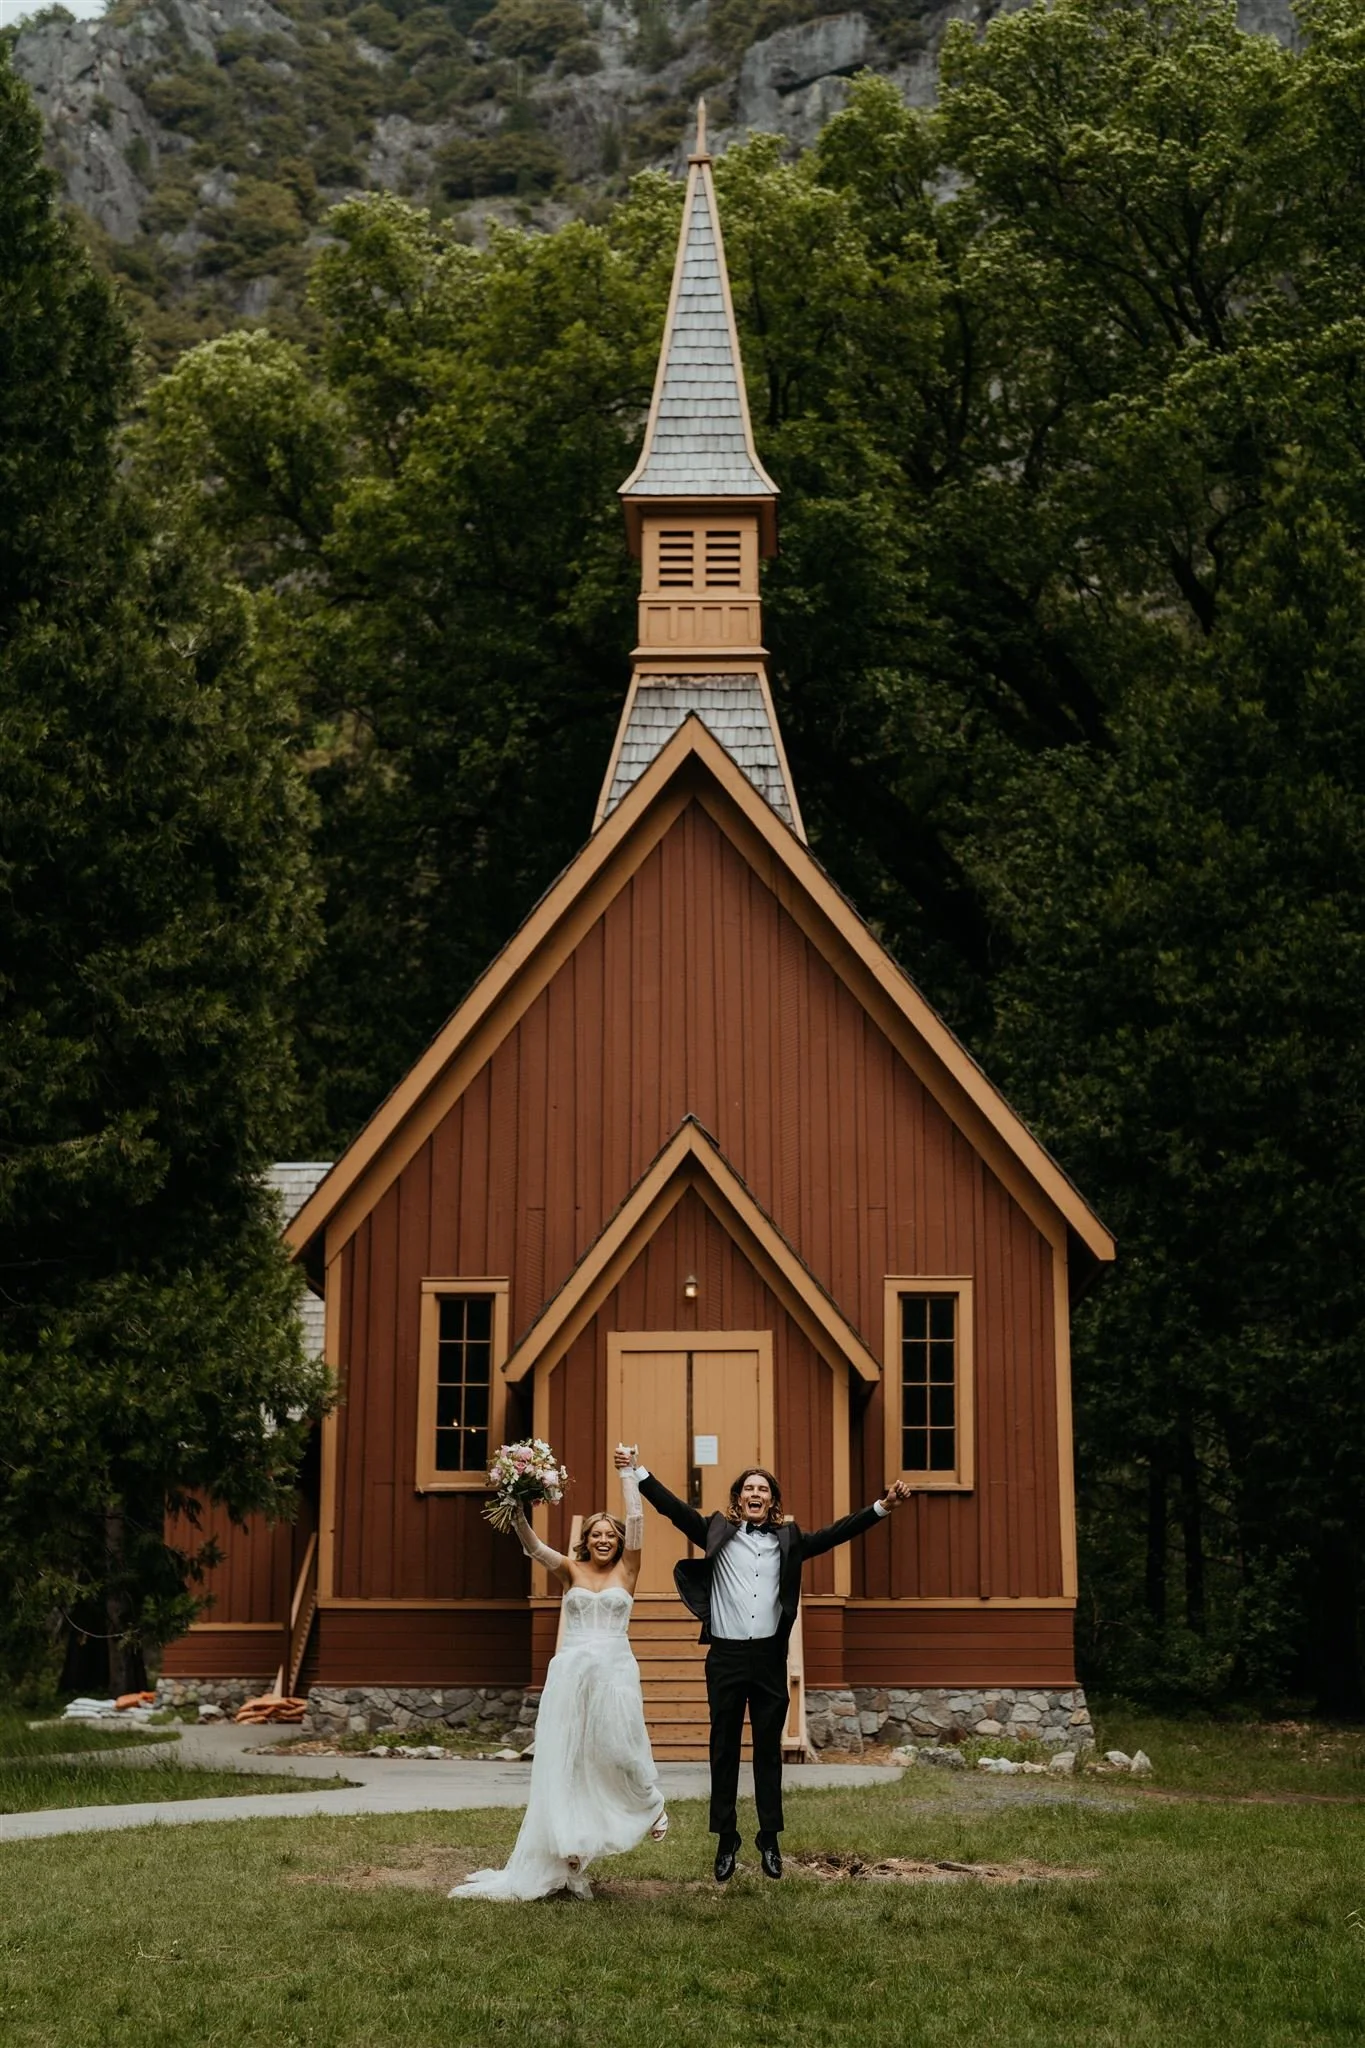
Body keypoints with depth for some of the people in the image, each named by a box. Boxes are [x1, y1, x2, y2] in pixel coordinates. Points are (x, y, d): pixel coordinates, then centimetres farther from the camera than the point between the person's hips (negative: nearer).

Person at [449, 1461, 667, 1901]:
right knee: (564, 1763, -1)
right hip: (571, 1672, 1)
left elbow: (636, 1519, -1)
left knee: (619, 1750, -7)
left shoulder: (626, 1571, 7)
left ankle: (650, 1803, 27)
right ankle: (567, 1858, 1)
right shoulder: (571, 1570, 8)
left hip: (614, 1672, -1)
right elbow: (533, 1546, -7)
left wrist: (628, 1473, 1)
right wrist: (518, 1512, -22)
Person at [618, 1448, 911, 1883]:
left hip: (769, 1657, 1)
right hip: (726, 1657, -1)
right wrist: (639, 1473, -11)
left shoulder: (787, 1540, 10)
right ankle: (726, 1840, 12)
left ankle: (770, 1839, 16)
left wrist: (883, 1506, -3)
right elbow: (674, 1509, -2)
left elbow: (837, 1532, 6)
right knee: (724, 1750, 5)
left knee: (769, 1750, 8)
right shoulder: (718, 1533, 5)